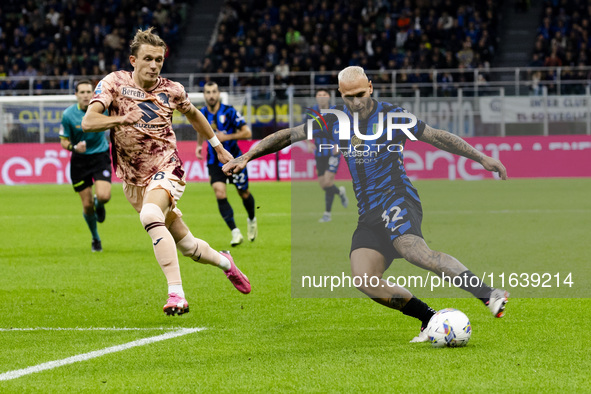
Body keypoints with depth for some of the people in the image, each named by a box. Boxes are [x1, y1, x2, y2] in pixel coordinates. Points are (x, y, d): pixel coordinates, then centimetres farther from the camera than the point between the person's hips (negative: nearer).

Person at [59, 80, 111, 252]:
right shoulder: (68, 115, -11)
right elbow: (64, 141, -4)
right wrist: (74, 147, -24)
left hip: (101, 156, 0)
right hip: (80, 160, 0)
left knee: (103, 196, -22)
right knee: (87, 205, 1)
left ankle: (99, 204, 18)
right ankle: (95, 239, 26)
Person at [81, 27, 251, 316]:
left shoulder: (172, 90, -1)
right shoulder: (115, 83, -6)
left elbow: (194, 115, 21)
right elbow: (88, 122, -18)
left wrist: (218, 147, 29)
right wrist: (121, 119, -35)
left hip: (166, 169, -2)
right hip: (133, 178, 2)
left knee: (150, 215, -35)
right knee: (187, 245, 9)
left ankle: (176, 293, -39)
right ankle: (225, 262, 43)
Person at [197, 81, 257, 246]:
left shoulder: (229, 112, -14)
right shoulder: (201, 114, -1)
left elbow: (247, 132, -15)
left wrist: (226, 137, -23)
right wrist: (199, 145, 7)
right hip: (214, 162, 2)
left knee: (244, 193, 12)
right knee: (220, 194, -18)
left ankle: (251, 220, 43)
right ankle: (235, 232, -16)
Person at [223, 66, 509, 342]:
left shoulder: (392, 116, -2)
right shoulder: (335, 122, 9)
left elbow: (438, 138, 4)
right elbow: (288, 136, 14)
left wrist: (482, 158, 3)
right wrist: (247, 156, 6)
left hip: (397, 198, -5)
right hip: (369, 214, 5)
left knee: (410, 248, -37)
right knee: (364, 280, -17)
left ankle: (490, 294, -42)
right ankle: (431, 320, -7)